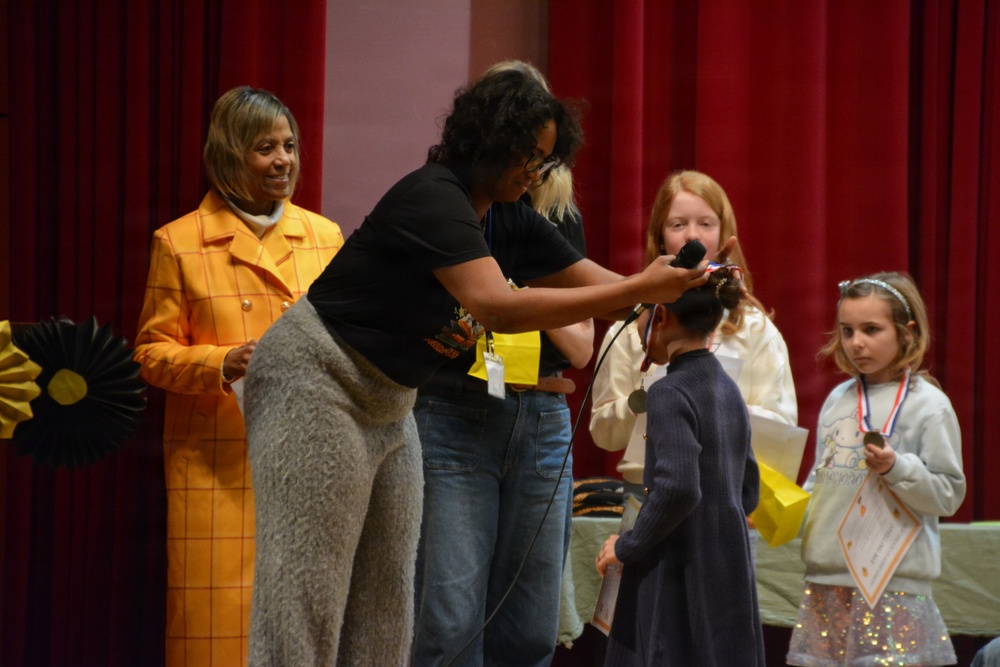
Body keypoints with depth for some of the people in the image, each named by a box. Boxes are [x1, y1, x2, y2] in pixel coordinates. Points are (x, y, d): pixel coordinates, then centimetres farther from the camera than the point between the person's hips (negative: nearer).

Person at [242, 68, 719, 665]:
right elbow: (497, 306, -34)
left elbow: (598, 284, 6)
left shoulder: (511, 222, 5)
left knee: (384, 609, 4)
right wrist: (639, 289, -33)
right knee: (307, 599, -13)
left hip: (387, 405, 10)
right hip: (317, 384, -10)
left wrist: (679, 291, -16)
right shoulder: (433, 197, -22)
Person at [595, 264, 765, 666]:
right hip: (730, 574, 8)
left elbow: (677, 489, -25)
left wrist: (628, 547, -14)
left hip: (681, 579, -8)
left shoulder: (671, 394, -14)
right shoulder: (727, 390, 12)